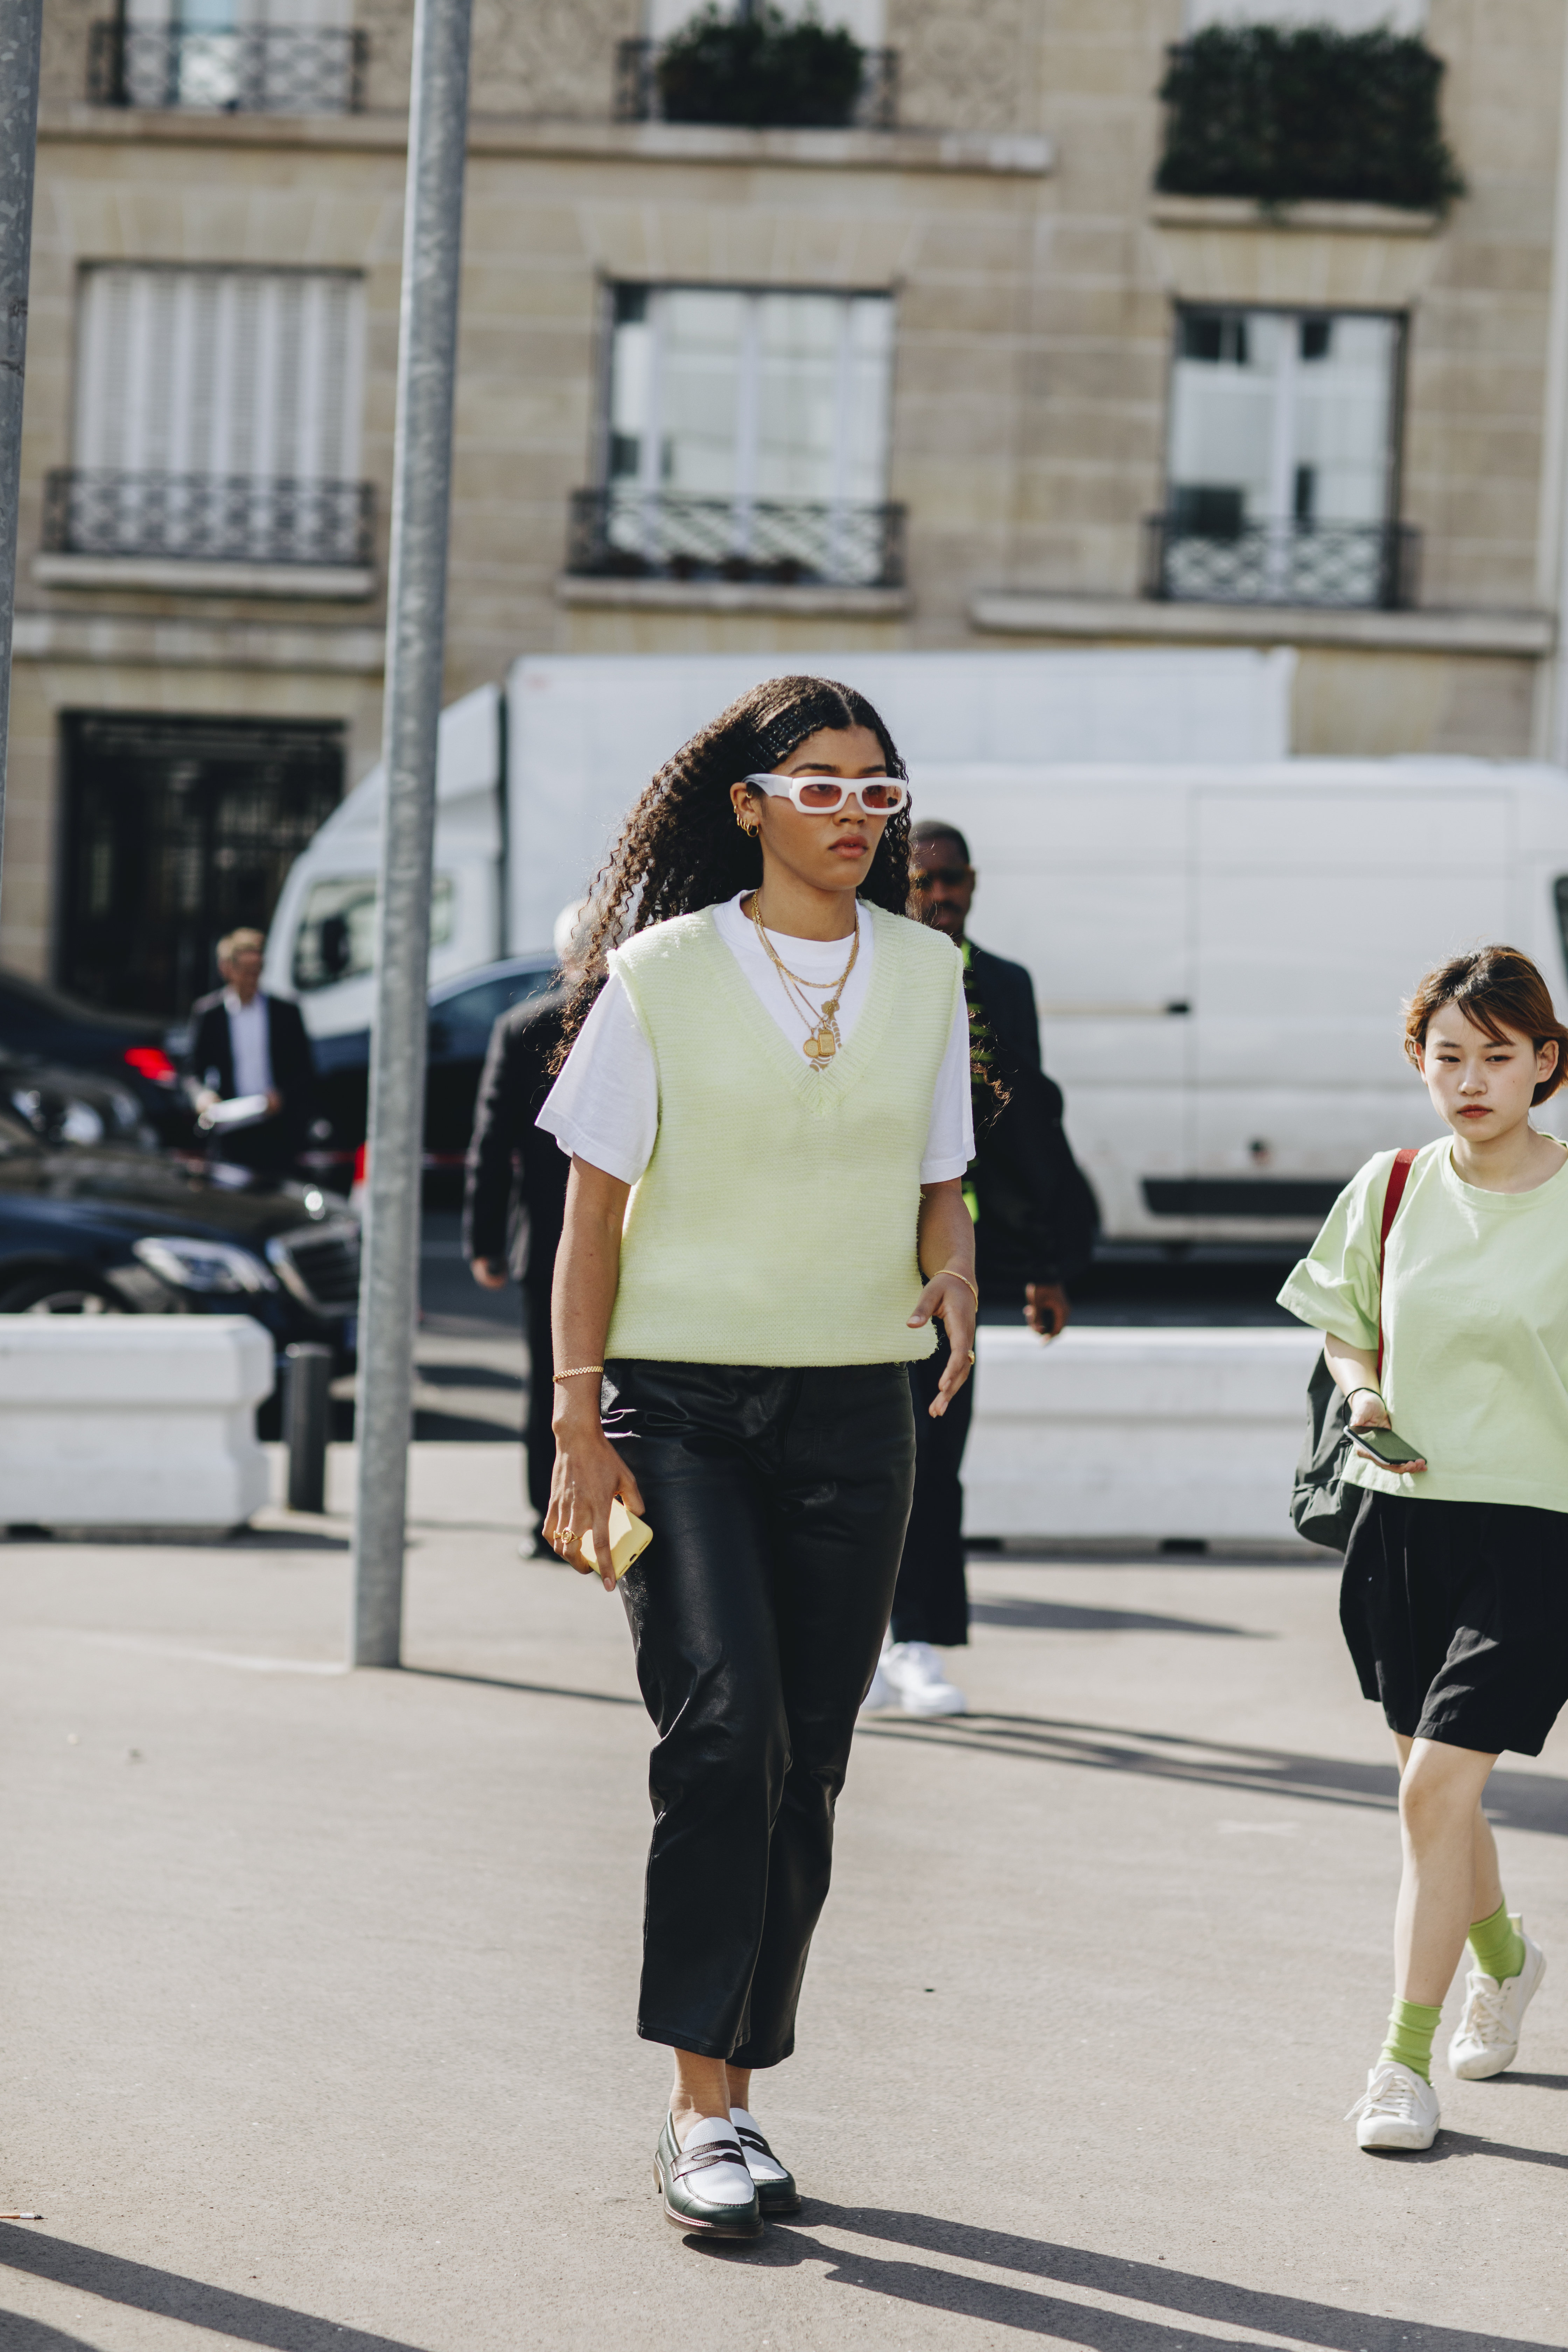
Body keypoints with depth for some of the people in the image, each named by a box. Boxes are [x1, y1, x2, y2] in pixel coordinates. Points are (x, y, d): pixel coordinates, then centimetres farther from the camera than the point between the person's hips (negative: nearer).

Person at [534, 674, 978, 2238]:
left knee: (806, 1760, 4)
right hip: (679, 1402, -4)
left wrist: (953, 1273, -7)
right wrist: (580, 1427, -7)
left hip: (851, 1408, 4)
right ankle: (703, 2104, -14)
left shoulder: (925, 977, 8)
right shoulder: (662, 976, -3)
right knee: (723, 1730, -18)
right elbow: (594, 1210, -1)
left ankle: (734, 2093, 15)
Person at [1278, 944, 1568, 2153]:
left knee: (1439, 1784, -13)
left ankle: (1405, 2062, -4)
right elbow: (1347, 1327, 17)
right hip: (1404, 1515, 5)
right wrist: (1365, 1396, -4)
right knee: (1437, 1785, 17)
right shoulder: (1392, 1190, 2)